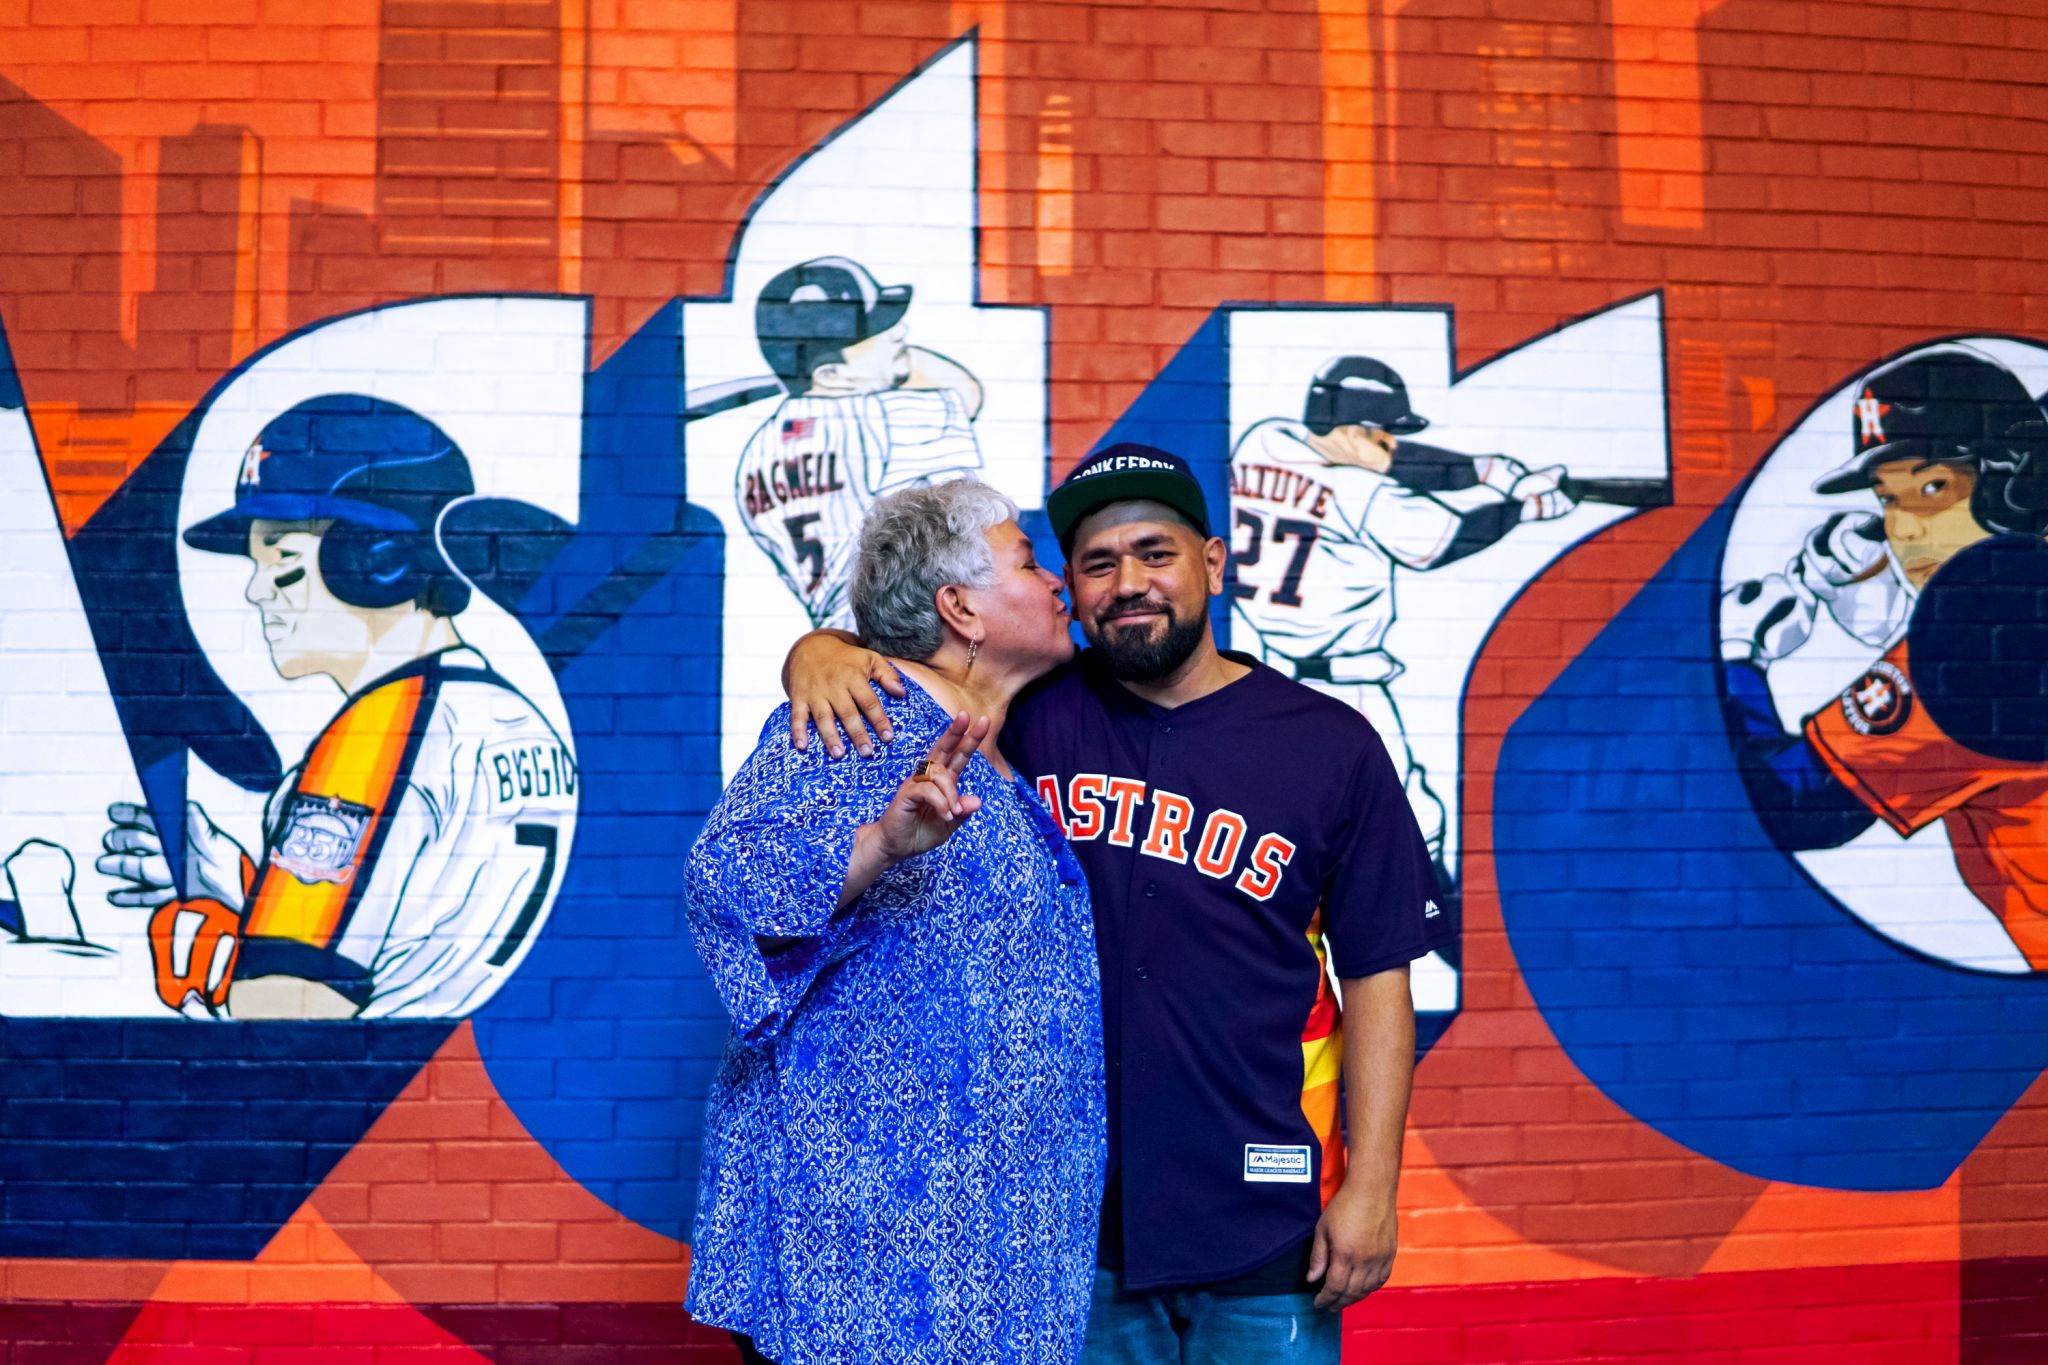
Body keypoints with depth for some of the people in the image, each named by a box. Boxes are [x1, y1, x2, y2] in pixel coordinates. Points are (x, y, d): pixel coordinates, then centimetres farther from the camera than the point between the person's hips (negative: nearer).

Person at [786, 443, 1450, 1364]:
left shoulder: (1330, 747, -4)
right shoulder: (1036, 713, -2)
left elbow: (1376, 981, -3)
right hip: (1071, 1210, 2)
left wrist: (1372, 1188, -7)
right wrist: (825, 655, -22)